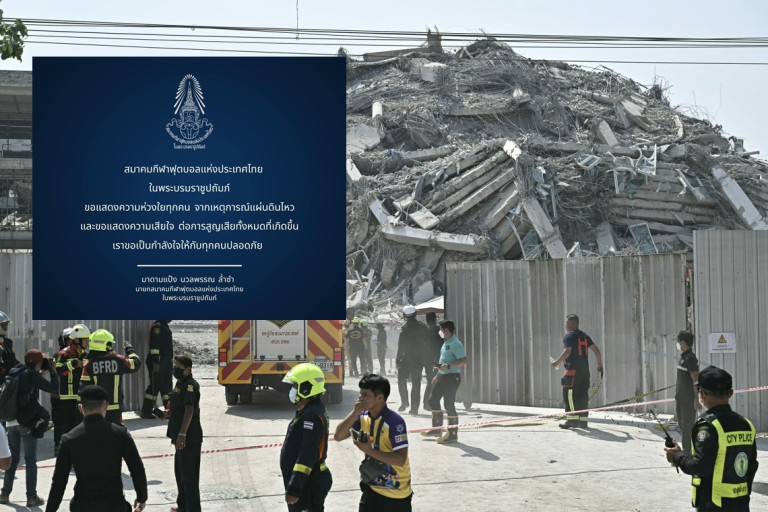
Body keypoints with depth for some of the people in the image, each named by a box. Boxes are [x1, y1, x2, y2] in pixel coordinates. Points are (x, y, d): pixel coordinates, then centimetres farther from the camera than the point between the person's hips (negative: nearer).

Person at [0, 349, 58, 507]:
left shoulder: (15, 373, 8)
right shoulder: (32, 375, -12)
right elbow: (53, 387, -14)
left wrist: (41, 373, 16)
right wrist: (52, 371, -3)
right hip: (27, 422, -7)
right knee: (30, 460, 0)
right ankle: (31, 497, 0)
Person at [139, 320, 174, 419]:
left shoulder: (165, 326, 17)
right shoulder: (157, 326, -14)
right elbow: (154, 345, -21)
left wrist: (170, 360, 24)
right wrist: (155, 362, -25)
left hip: (166, 362, 9)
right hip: (158, 362, -9)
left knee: (166, 387, 10)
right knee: (155, 386, -4)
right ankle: (146, 412, 4)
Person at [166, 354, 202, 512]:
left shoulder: (190, 386, -18)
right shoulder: (180, 383, 13)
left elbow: (189, 410, -29)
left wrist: (182, 434, -34)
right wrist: (170, 410, 15)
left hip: (190, 438, -10)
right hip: (181, 437, 10)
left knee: (188, 474, -5)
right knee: (180, 471, 20)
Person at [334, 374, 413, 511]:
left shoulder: (395, 421, -23)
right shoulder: (363, 416, -1)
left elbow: (400, 459, -26)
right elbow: (338, 436, -6)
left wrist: (369, 451, -30)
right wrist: (355, 412, -16)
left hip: (397, 495, -6)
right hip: (372, 488, 6)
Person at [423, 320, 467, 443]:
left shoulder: (456, 344, -17)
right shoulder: (446, 343, 15)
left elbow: (463, 361, -23)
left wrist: (448, 366, -31)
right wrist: (437, 375, 25)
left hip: (452, 377, -10)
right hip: (442, 377, 10)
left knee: (449, 405, -7)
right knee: (433, 400, 15)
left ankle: (453, 434, 1)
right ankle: (436, 428, 26)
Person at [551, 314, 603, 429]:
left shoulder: (569, 336, -6)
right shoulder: (584, 336, 17)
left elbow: (567, 352, -17)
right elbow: (596, 350, 14)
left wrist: (557, 362, -6)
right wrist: (600, 365, 18)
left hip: (573, 369, -8)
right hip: (585, 369, 8)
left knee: (569, 395, -7)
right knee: (582, 395, 10)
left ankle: (572, 419, -14)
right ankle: (583, 421, 12)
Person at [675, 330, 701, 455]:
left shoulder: (690, 358, -16)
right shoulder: (682, 357, 13)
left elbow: (696, 380, -19)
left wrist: (696, 399, -22)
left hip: (689, 399, -10)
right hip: (681, 398, 10)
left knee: (688, 425, -6)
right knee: (682, 424, 14)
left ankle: (687, 453, -1)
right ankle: (686, 451, 23)